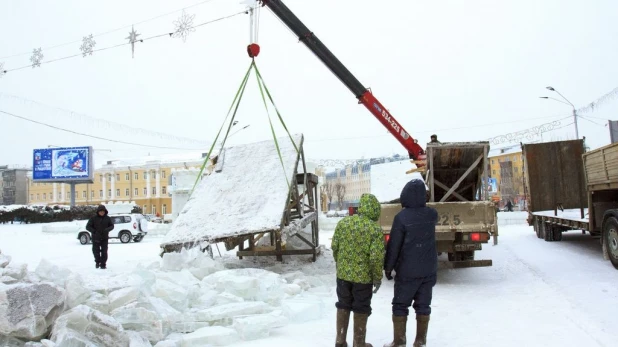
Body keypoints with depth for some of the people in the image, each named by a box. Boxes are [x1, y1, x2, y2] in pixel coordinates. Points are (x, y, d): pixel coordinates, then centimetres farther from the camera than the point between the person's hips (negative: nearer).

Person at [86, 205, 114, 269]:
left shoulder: (107, 218, 2)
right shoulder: (93, 218, -4)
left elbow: (112, 226, 7)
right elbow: (88, 227, -4)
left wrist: (107, 229, -15)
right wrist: (94, 231, -20)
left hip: (104, 238, 1)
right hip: (96, 238, 0)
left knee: (104, 251, -2)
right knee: (96, 251, 8)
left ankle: (103, 264, 7)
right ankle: (97, 262, 30)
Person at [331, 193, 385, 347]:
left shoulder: (343, 223, -3)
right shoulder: (375, 229, -16)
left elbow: (334, 247, 3)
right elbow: (376, 257, -19)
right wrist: (377, 278, -5)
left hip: (343, 273, 4)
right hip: (363, 276, -4)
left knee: (343, 306, 19)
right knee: (361, 310, 11)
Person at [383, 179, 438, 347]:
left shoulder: (401, 217, -17)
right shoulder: (432, 214, -2)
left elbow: (394, 245, -13)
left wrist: (388, 267, -1)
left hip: (407, 271, -4)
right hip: (429, 270, 4)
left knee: (400, 306, 8)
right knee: (423, 305, 12)